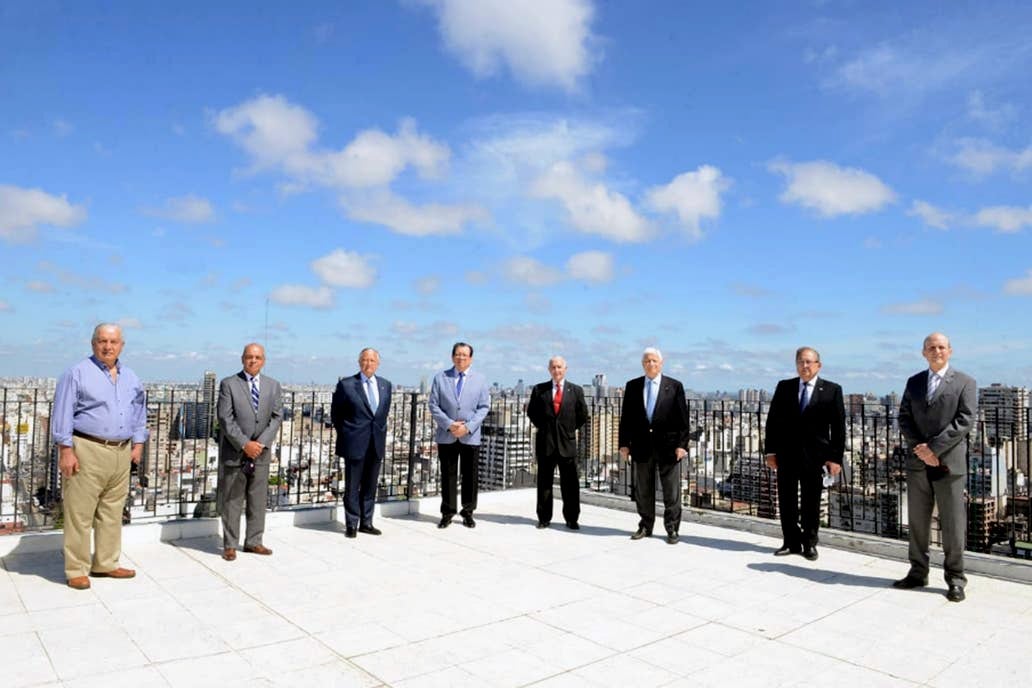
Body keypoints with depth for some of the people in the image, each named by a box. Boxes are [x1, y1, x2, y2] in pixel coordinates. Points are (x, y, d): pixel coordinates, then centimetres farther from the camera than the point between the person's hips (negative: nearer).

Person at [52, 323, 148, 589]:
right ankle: (76, 570, 9)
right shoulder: (77, 373, -4)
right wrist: (65, 449, -13)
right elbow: (63, 413, -8)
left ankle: (106, 564, 22)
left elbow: (139, 411, 19)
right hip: (87, 450, -6)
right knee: (80, 513, 0)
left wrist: (138, 443, 13)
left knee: (112, 513, 12)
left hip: (121, 453, 6)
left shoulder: (130, 377, 13)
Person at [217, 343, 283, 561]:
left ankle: (253, 541, 21)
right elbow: (225, 419, -9)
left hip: (261, 453, 3)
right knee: (231, 501, 4)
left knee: (258, 500, 9)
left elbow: (277, 417, 2)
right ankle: (230, 545, 15)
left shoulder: (273, 386, 7)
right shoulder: (228, 384, -3)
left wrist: (261, 443, -11)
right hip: (234, 452, -3)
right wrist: (244, 444, -16)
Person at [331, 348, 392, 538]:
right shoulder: (346, 384, -5)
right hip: (355, 444, -4)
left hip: (377, 444, 4)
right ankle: (351, 524, 14)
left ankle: (366, 522, 21)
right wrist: (345, 434, 6)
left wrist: (380, 432, 13)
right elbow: (335, 413, 3)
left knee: (370, 486, 11)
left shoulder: (385, 385, 8)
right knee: (352, 487, 4)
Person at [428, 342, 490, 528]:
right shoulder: (440, 378, 5)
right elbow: (434, 405, 1)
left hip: (471, 436, 0)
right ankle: (447, 513, 17)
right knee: (448, 475, 6)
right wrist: (449, 424, -12)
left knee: (470, 476, 6)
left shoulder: (480, 379, 6)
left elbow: (484, 407, 1)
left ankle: (468, 513, 19)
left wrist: (468, 426, -12)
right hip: (446, 436, 0)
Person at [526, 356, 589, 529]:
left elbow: (583, 415, 10)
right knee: (544, 482, 7)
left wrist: (570, 429, 6)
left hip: (567, 442, 0)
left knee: (570, 483, 2)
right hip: (545, 442, 0)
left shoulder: (576, 390, 6)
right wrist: (542, 427, 6)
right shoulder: (539, 389, 5)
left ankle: (571, 519, 11)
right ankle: (544, 518, 16)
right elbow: (531, 412, 12)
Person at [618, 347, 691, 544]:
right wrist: (624, 443, 1)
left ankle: (672, 529, 13)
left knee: (671, 491, 2)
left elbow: (682, 417, -2)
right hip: (642, 445, 2)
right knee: (643, 491, 11)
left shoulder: (674, 386, 1)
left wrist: (682, 444, -9)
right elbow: (626, 417, 7)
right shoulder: (632, 386, 6)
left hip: (668, 445, -2)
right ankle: (645, 526, 23)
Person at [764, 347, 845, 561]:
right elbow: (772, 420, 6)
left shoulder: (832, 390, 1)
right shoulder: (784, 387, 6)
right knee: (787, 501, 7)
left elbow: (838, 426, -1)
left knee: (811, 503, 7)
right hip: (786, 453, 2)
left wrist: (835, 457, -6)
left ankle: (809, 544, 21)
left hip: (814, 455, -2)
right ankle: (791, 542, 19)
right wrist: (770, 450, 0)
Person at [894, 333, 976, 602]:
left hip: (949, 463, -3)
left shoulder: (965, 382, 2)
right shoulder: (914, 382, 13)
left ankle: (955, 579, 12)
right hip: (917, 462, 4)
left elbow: (965, 420, -8)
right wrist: (920, 448, -8)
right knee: (917, 522, 9)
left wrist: (934, 448, -15)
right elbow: (904, 418, 7)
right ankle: (918, 573, 19)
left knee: (952, 525, 1)